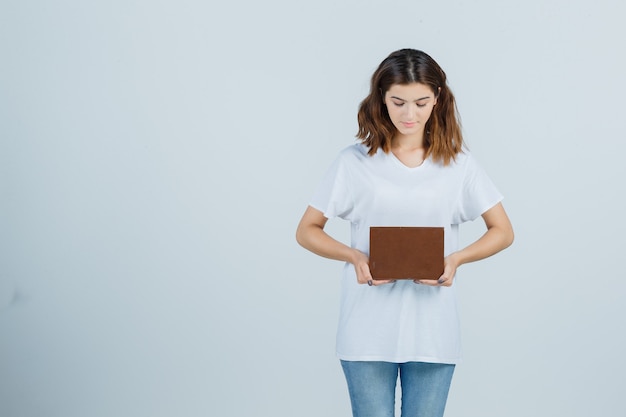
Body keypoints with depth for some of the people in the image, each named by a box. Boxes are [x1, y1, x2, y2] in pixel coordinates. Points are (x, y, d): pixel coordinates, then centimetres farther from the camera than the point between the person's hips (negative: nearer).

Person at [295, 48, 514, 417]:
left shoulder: (458, 162, 4)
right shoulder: (355, 162, 0)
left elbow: (503, 231, 9)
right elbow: (307, 231, 5)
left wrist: (456, 259, -10)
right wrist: (354, 256, -13)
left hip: (433, 331, 1)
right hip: (368, 330, -1)